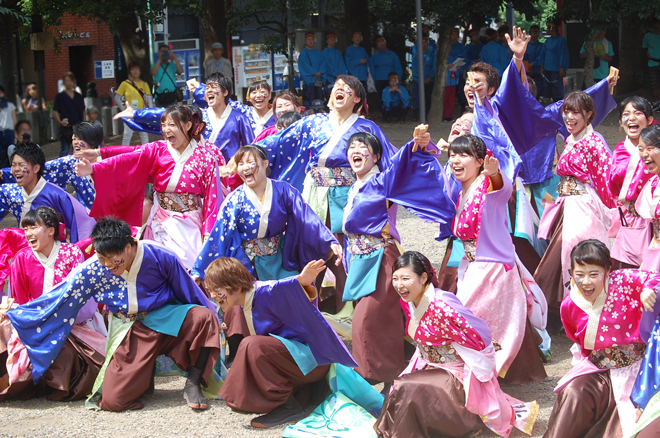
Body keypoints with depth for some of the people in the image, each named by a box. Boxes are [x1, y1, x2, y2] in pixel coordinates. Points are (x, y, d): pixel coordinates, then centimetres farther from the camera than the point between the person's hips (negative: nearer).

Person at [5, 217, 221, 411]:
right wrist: (13, 313, -3)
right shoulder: (94, 269, -13)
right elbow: (58, 298, -3)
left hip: (165, 321, 0)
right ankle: (143, 372, 16)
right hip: (129, 331, 0)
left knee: (203, 317, -31)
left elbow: (189, 293, 0)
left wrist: (214, 322, 10)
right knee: (112, 400, -18)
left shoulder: (160, 258, -15)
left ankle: (193, 384, -12)